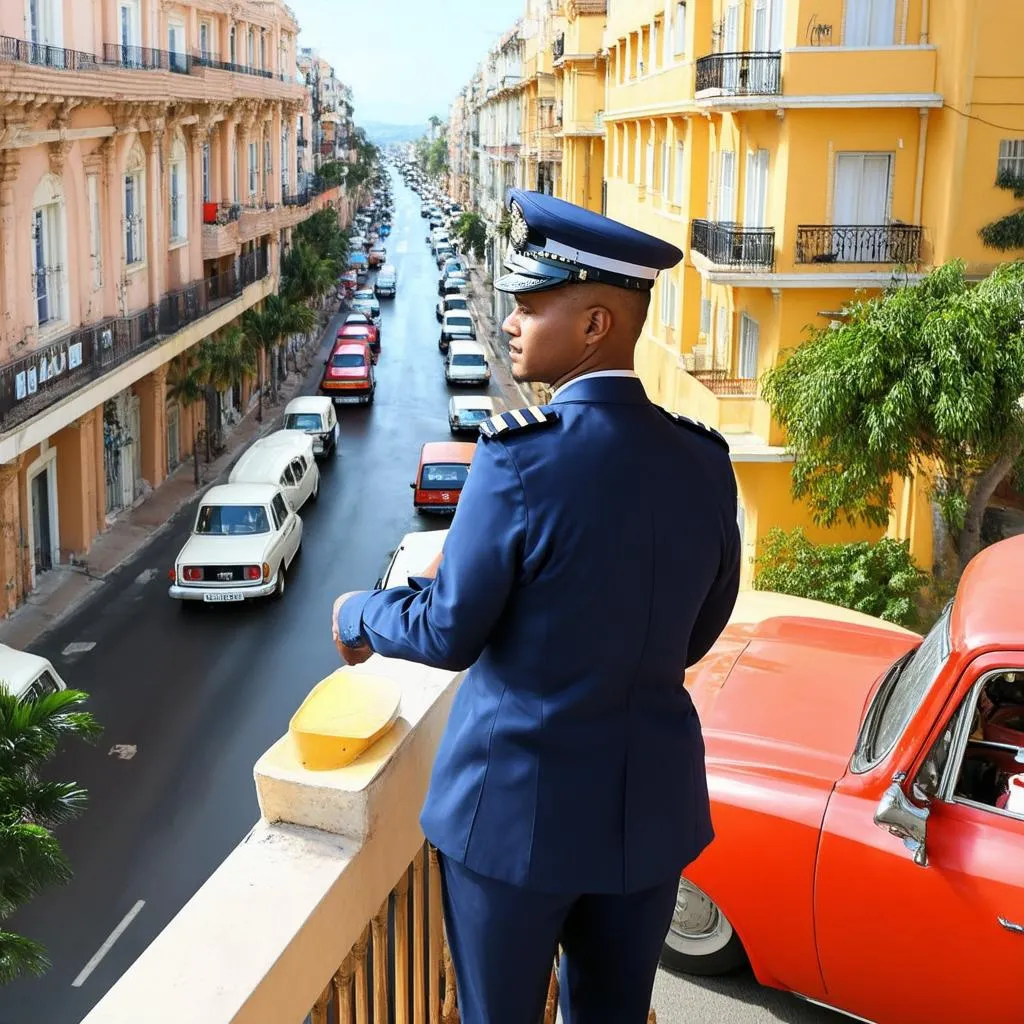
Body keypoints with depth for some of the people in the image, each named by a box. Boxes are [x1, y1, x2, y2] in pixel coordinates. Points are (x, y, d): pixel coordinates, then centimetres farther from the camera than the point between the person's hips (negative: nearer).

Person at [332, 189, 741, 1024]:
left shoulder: (522, 456, -22)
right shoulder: (704, 461, -5)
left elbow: (449, 633, -13)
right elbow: (696, 635, 7)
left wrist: (358, 615, 7)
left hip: (519, 804, -4)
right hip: (651, 803, 5)